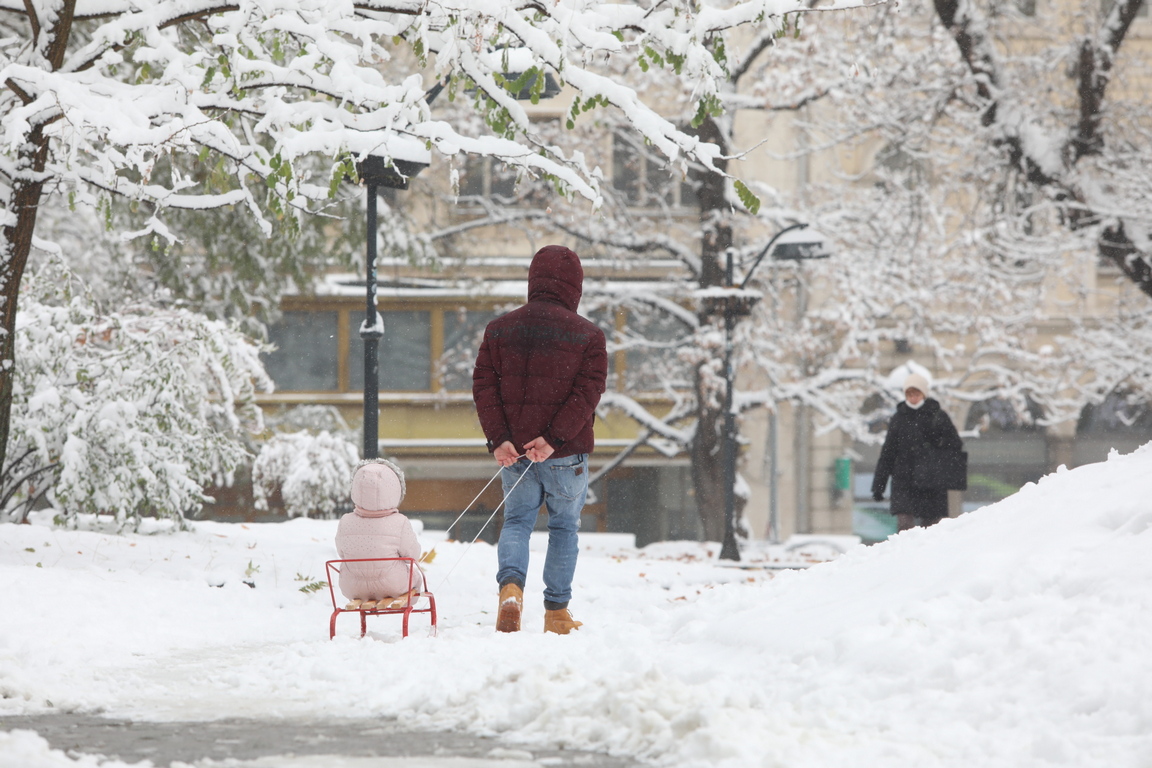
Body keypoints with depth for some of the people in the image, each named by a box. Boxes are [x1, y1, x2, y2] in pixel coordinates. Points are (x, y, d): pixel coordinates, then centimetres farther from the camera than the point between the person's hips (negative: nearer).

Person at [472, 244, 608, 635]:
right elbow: (588, 390, -14)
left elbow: (484, 385, -3)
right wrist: (554, 437, -18)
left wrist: (498, 438, -8)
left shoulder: (499, 329, 4)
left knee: (516, 521, 13)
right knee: (564, 526, 13)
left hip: (513, 451, 2)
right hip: (567, 455, -2)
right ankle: (557, 611, 15)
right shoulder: (587, 335, -4)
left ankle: (511, 585, -14)